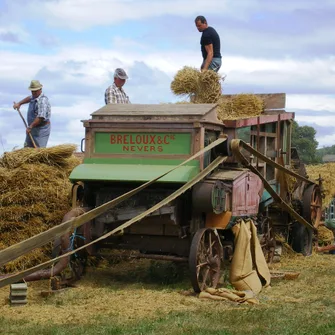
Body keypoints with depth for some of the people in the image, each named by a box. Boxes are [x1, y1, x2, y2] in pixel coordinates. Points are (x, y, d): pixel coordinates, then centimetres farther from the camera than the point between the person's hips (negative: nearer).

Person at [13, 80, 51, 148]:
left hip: (42, 129, -10)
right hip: (33, 128, 10)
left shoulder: (43, 100, -24)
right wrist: (19, 103, 27)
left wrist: (30, 127, -29)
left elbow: (41, 117, -32)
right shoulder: (34, 96, 7)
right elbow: (29, 98, 35)